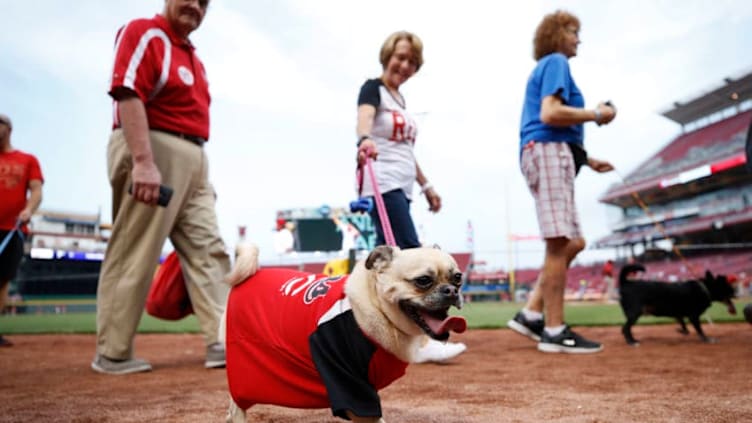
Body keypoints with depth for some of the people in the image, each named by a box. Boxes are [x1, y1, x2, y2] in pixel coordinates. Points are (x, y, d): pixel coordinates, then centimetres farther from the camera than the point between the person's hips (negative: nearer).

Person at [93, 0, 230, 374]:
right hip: (152, 152, -9)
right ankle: (112, 353, 6)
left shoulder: (193, 55, 23)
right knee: (133, 256, -5)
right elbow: (127, 95, -17)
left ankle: (222, 343, 6)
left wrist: (200, 170, 19)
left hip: (194, 160, 9)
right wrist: (143, 161, -28)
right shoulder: (143, 33, -4)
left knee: (208, 251, 4)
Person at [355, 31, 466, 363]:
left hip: (400, 188, 9)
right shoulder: (373, 88, -4)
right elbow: (364, 116, -28)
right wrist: (365, 140, -51)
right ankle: (422, 341, -18)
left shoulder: (399, 99, 20)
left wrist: (426, 185, 27)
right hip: (382, 185, -9)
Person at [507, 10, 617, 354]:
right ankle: (555, 331, -10)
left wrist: (587, 160, 27)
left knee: (573, 243, 8)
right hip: (548, 154, -10)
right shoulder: (555, 62, 0)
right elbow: (549, 114, -17)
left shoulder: (546, 66, 30)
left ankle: (531, 314, 6)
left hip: (549, 156, 10)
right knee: (560, 244, -13)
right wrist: (595, 114, -6)